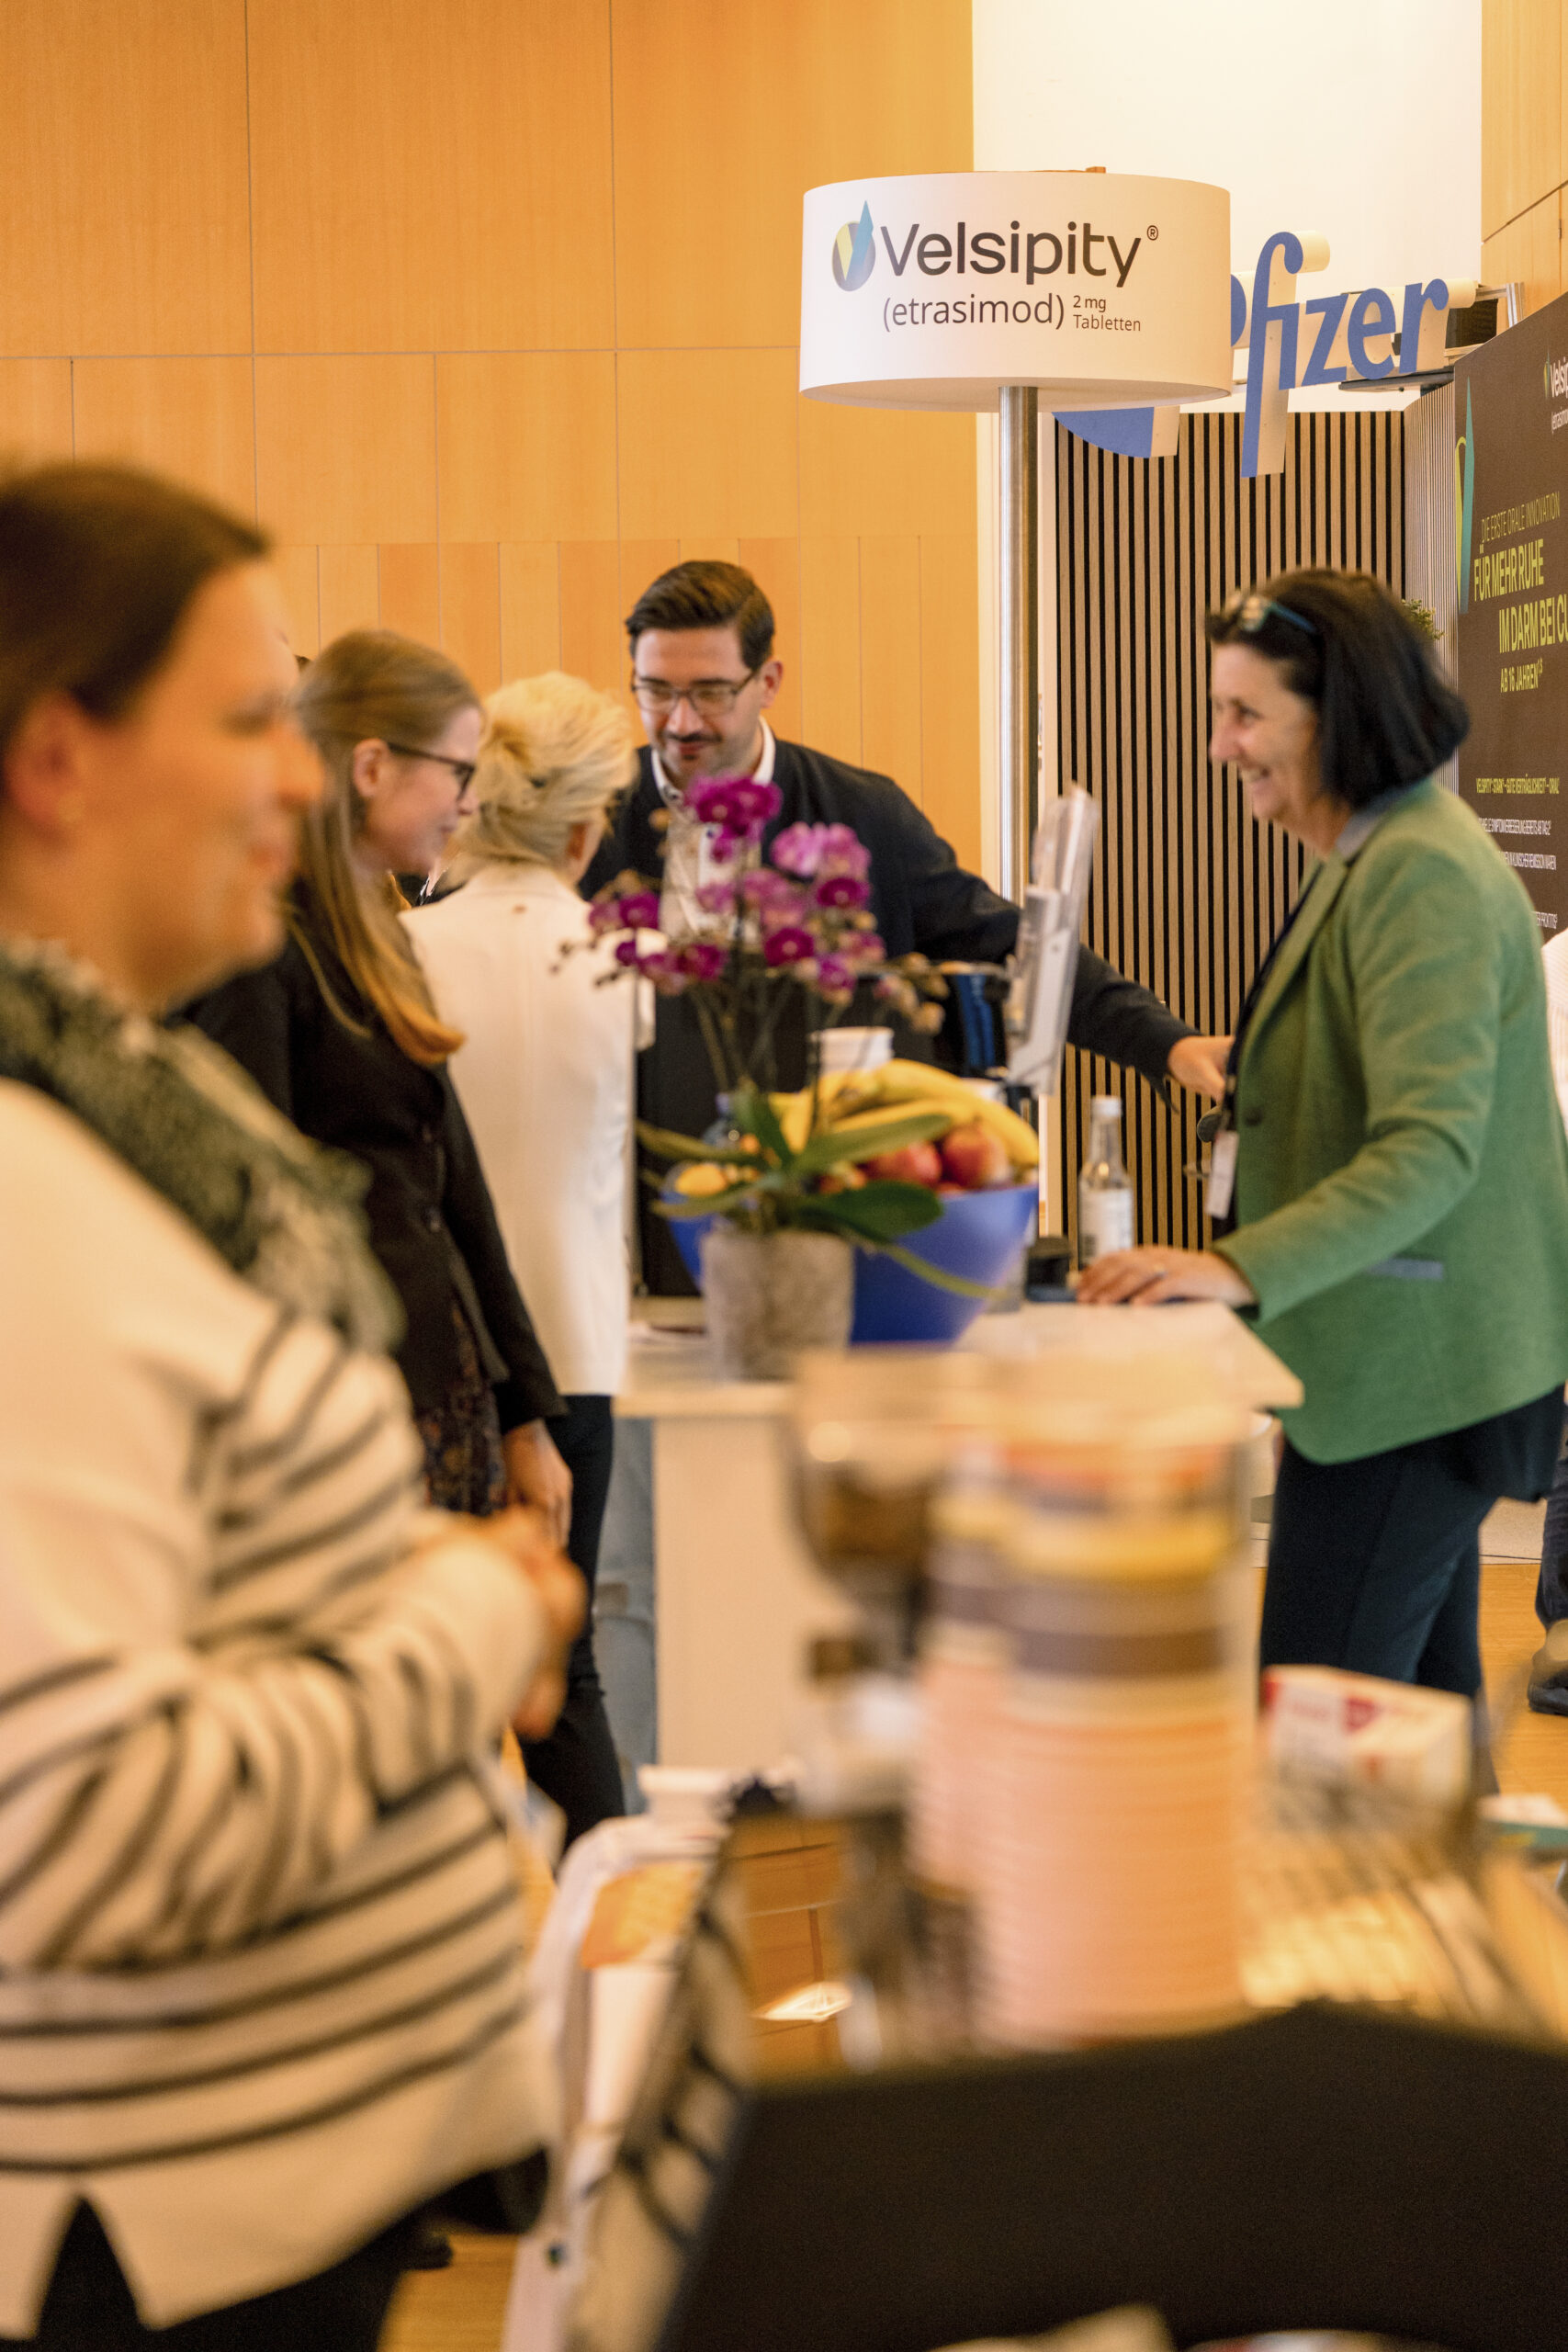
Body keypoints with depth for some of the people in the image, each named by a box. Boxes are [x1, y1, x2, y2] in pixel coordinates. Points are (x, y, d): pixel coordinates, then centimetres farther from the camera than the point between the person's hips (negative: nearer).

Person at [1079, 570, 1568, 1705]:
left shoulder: (1424, 877, -19)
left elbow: (1432, 1148, -28)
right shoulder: (1378, 858, 16)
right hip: (1411, 1369, 11)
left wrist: (1243, 1269, -37)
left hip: (1410, 1380, -11)